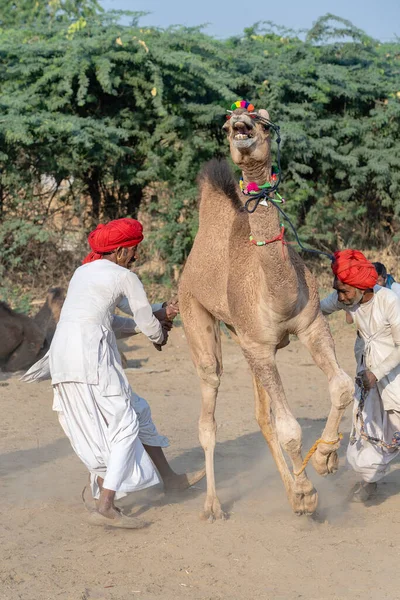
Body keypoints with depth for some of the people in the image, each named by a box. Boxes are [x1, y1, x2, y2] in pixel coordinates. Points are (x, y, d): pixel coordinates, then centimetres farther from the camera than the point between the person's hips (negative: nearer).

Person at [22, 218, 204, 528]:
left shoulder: (84, 272, 23)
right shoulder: (125, 277, 0)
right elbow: (149, 325, 7)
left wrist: (158, 316, 27)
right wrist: (160, 336, 30)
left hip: (63, 357, 9)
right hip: (91, 358, -9)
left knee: (138, 411, 19)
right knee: (124, 426, -4)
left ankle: (169, 477, 30)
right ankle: (105, 507, -14)